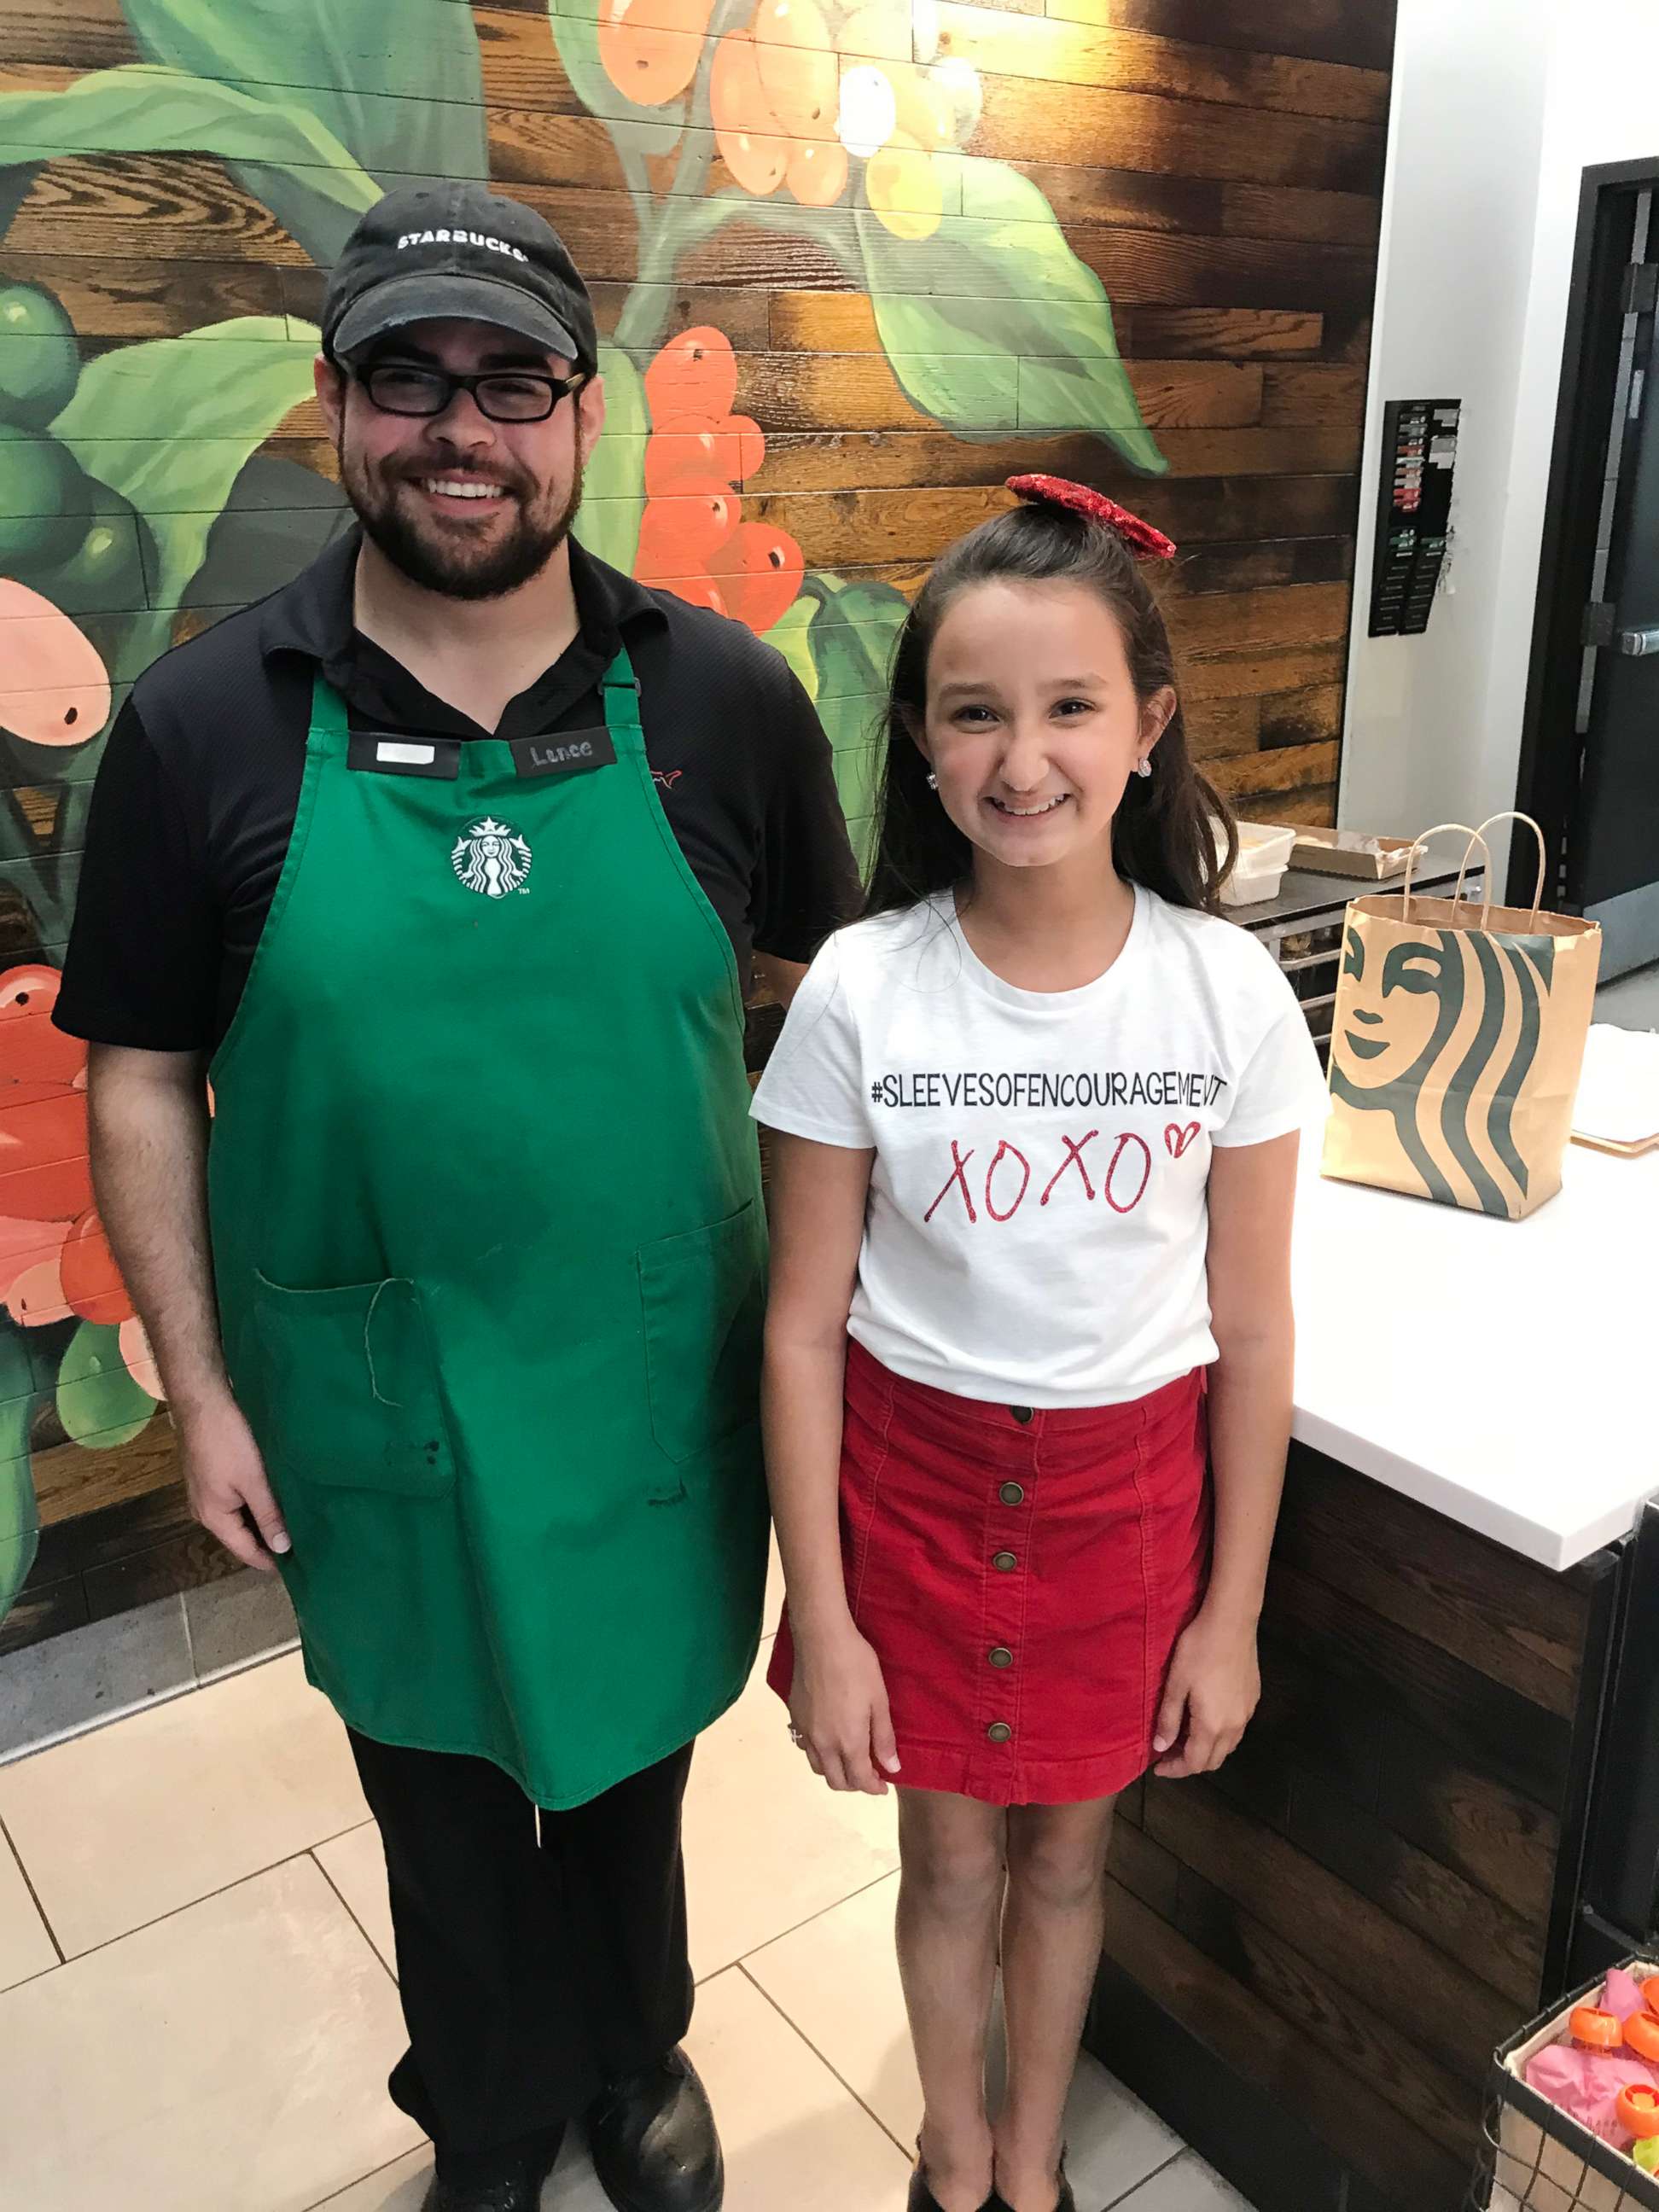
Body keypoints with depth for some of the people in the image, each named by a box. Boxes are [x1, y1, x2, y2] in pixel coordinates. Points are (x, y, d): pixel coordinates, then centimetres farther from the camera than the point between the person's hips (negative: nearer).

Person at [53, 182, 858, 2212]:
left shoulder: (722, 696, -7)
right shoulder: (202, 727, -9)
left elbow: (823, 993, 3)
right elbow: (140, 1082, -2)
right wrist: (198, 1391, -2)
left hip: (660, 1377, 1)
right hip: (375, 1400, 0)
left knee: (634, 1746, 22)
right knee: (444, 1784, 21)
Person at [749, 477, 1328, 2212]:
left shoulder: (1229, 991, -13)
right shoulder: (859, 992, -16)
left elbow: (1250, 1334, -5)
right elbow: (804, 1326, -9)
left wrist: (1230, 1615, 0)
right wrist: (823, 1620, -6)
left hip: (1130, 1486, 1)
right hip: (916, 1479, 0)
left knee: (1066, 1845, 22)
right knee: (949, 1858, 19)